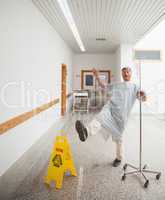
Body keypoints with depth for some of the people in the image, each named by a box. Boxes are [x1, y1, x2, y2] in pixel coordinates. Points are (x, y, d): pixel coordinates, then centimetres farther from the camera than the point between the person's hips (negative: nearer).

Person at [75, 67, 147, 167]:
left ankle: (119, 158, 27)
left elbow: (143, 98, 4)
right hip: (110, 107, 2)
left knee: (118, 137, 6)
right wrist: (98, 77, 14)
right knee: (101, 117, -32)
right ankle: (86, 131, -59)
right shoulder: (116, 85, 25)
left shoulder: (134, 87, 15)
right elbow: (104, 86, 30)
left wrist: (142, 94, -21)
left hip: (121, 113, -2)